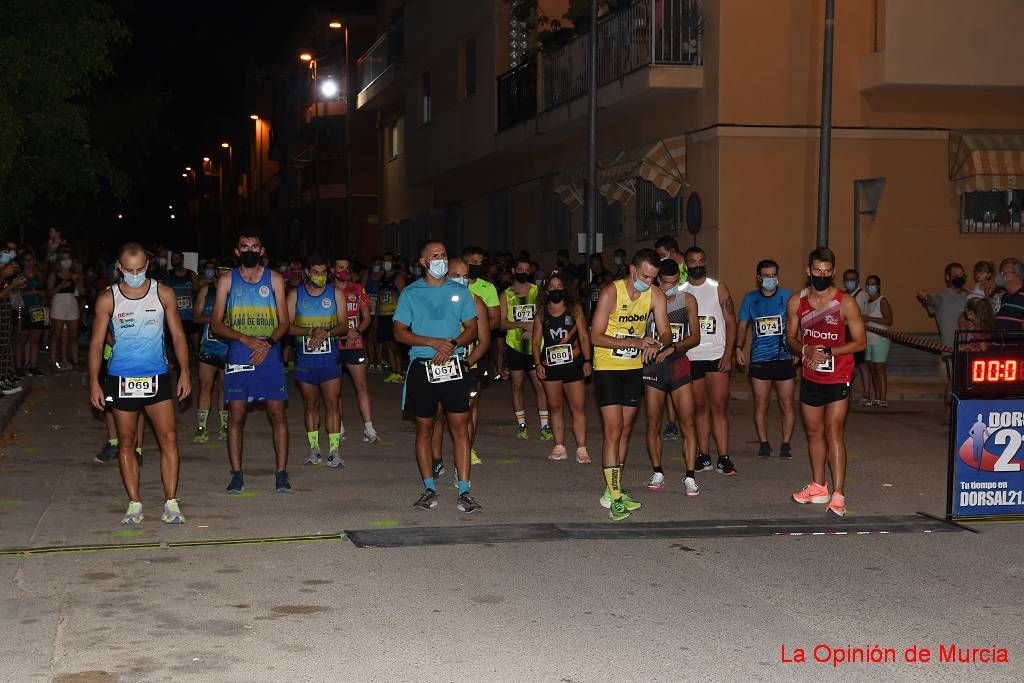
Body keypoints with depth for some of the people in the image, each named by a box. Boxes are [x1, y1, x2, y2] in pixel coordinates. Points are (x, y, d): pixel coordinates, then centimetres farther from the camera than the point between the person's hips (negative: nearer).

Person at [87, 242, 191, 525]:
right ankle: (135, 504, 14)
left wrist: (184, 372, 0)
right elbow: (96, 343, 2)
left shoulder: (163, 294, 1)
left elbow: (178, 335, 7)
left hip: (157, 377, 0)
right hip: (121, 379, 0)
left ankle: (170, 503, -3)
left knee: (169, 439, -7)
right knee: (126, 443, 5)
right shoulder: (108, 300, -2)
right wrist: (94, 383, -4)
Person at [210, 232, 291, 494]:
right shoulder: (227, 280, 5)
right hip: (237, 356, 0)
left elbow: (284, 322, 4)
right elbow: (216, 324, 2)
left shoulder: (274, 279, 6)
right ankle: (237, 475, 6)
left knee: (277, 413, -3)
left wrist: (269, 342, -15)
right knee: (236, 415, -2)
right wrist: (245, 338, -13)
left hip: (270, 354, 0)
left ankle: (281, 473, 3)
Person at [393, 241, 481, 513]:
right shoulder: (410, 293, 5)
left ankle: (464, 492, -4)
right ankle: (429, 489, 16)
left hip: (453, 367, 0)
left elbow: (472, 329, 8)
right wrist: (433, 342, -12)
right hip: (422, 368, 0)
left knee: (460, 428, -5)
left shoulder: (460, 291, 9)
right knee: (424, 429, 6)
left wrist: (452, 343, -11)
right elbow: (400, 333, 0)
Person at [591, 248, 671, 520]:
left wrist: (657, 343, -27)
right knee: (613, 431, -12)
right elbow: (596, 336, -19)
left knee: (626, 430, 12)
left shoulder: (656, 296, -3)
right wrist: (633, 342, -29)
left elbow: (665, 332, -3)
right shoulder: (611, 292, -18)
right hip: (607, 368, -6)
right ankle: (614, 499, -12)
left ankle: (612, 490, 24)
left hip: (634, 368, 6)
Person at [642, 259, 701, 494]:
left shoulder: (688, 300, 6)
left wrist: (673, 347, -14)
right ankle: (657, 474, 17)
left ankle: (690, 477, -4)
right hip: (653, 364, 0)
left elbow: (695, 336, 1)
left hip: (678, 363, 0)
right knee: (653, 423, 4)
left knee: (688, 422, -7)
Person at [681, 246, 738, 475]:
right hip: (691, 358, 2)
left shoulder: (718, 289, 4)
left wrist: (728, 354, -8)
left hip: (717, 356, -2)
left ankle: (723, 459, -6)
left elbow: (730, 322, 2)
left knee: (719, 407, -6)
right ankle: (704, 456, 13)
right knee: (701, 407, 7)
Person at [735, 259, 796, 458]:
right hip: (759, 359, 1)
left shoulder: (787, 297, 4)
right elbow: (742, 325, 14)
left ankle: (786, 444, 10)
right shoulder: (750, 299, 9)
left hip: (784, 358, -1)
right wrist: (738, 348, 0)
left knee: (787, 405, 0)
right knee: (760, 405, 3)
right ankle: (763, 444, 13)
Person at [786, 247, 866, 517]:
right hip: (810, 377, 5)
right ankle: (818, 487, 28)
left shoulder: (846, 303, -10)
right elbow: (791, 337, 10)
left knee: (833, 432, -12)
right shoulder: (796, 302, 1)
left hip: (837, 378, -5)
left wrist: (828, 352, -19)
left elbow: (860, 342, -7)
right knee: (814, 432, 14)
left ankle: (838, 495, -14)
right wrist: (806, 350, -13)